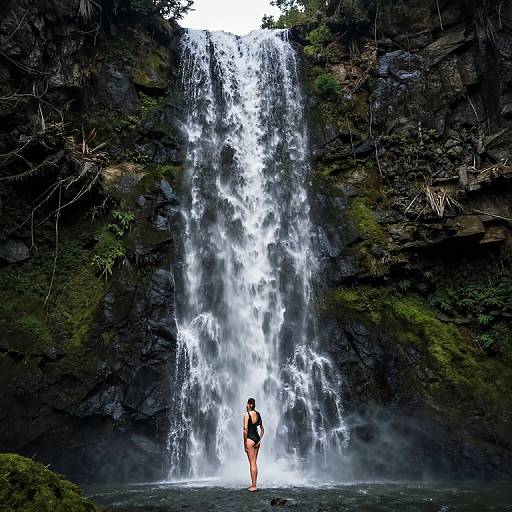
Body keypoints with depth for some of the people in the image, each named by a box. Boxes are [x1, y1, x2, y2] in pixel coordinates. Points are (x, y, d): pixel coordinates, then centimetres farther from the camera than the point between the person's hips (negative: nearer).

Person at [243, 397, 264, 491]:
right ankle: (254, 484, 20)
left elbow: (245, 429, -17)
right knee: (254, 462, 14)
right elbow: (262, 429, 14)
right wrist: (260, 439, 16)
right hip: (257, 438, 7)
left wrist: (245, 443, -11)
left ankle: (254, 486, 3)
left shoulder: (247, 414, -12)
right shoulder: (258, 414, 9)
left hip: (250, 438, -7)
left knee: (252, 463, -1)